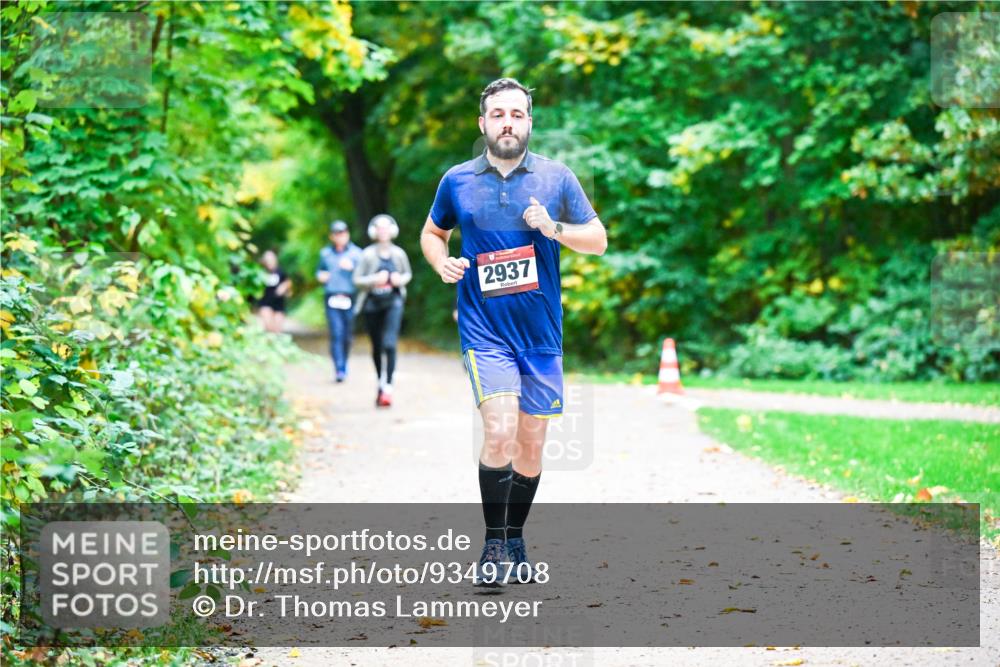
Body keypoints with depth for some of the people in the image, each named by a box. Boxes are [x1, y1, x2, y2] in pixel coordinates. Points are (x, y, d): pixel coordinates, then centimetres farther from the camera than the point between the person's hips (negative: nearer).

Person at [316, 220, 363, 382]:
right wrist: (320, 275, 6)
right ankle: (339, 369, -13)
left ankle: (344, 364, 29)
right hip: (331, 297, 0)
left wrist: (352, 267, -18)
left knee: (347, 334, 6)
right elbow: (319, 270, 28)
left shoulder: (356, 252, 6)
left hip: (350, 297, 0)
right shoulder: (325, 253, 14)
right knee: (336, 334, -11)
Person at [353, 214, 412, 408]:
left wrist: (400, 279, -6)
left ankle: (388, 387, -20)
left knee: (390, 344, -17)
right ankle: (380, 383, 29)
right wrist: (374, 279, -18)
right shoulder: (368, 254, -4)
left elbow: (408, 273, 16)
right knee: (376, 347, 11)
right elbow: (357, 280, -2)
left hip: (393, 302, -1)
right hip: (372, 304, 1)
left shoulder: (398, 253, 0)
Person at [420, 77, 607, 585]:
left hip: (541, 332, 2)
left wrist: (553, 228, -12)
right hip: (484, 329, -2)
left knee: (531, 443, 8)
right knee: (500, 433, -19)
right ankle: (493, 543, -7)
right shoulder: (457, 181, 4)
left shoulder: (556, 177, 3)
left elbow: (598, 241, 6)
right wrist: (442, 263, -2)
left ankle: (515, 540, 27)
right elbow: (432, 232, 20)